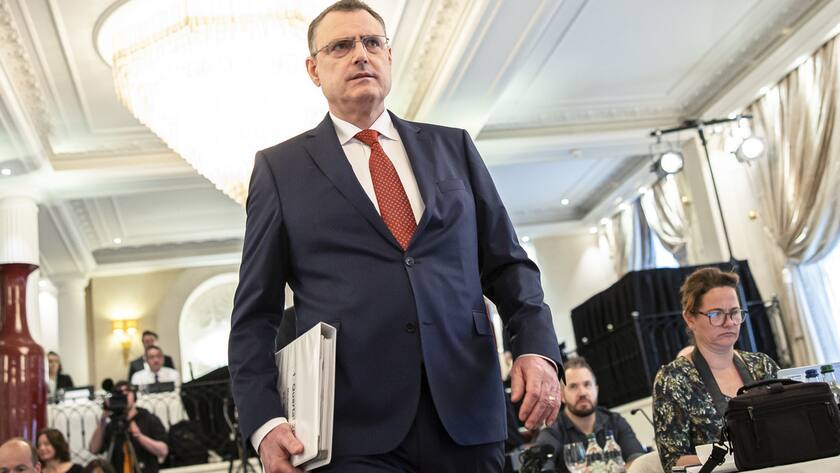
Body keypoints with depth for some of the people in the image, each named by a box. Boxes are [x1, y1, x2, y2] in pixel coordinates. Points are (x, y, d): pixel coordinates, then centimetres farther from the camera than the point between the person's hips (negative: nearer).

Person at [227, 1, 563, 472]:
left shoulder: (452, 147, 13)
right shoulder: (280, 167, 7)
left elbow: (506, 262, 12)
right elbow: (256, 313, 4)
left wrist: (537, 347, -5)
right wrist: (265, 421, -7)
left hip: (467, 412, 3)